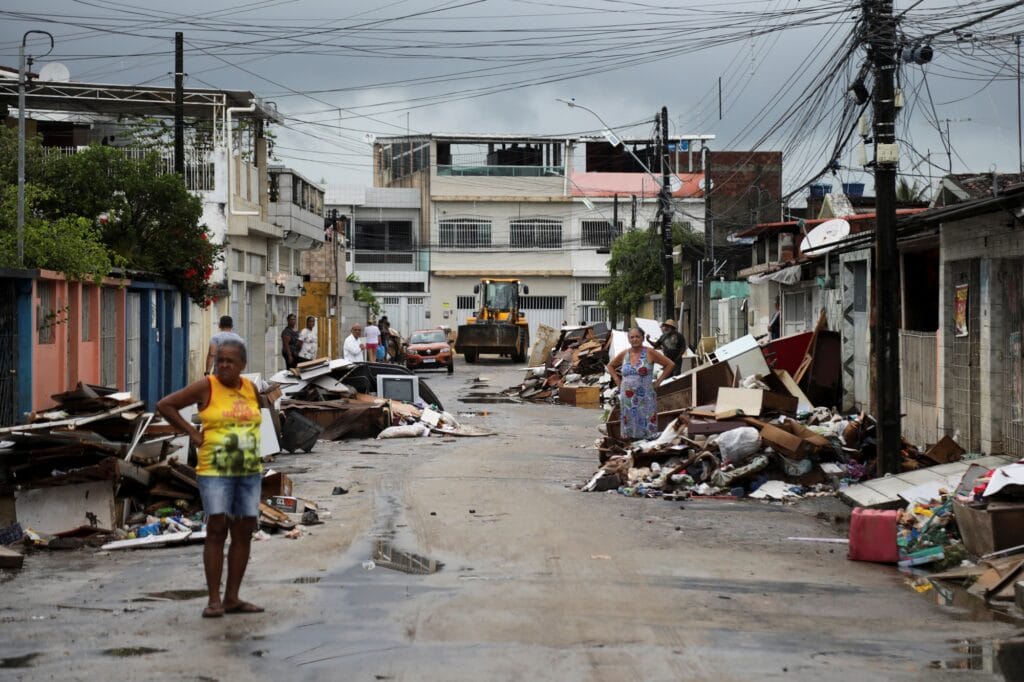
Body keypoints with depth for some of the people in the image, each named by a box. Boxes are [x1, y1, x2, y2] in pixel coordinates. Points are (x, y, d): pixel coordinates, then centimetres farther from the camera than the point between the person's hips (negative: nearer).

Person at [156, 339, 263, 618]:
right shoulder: (206, 387, -7)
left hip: (250, 472, 5)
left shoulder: (250, 388, 8)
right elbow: (164, 405, -5)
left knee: (244, 533, 6)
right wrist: (192, 432, -7)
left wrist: (248, 438, 12)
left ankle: (232, 597, 12)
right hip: (215, 471, -5)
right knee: (217, 531, -9)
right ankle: (214, 599, -7)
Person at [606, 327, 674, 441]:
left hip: (645, 399, -4)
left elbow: (670, 364, -1)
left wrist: (658, 381, -3)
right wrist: (617, 380, 11)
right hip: (627, 399, 4)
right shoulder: (624, 354, 8)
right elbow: (610, 366, 24)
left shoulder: (650, 353, -3)